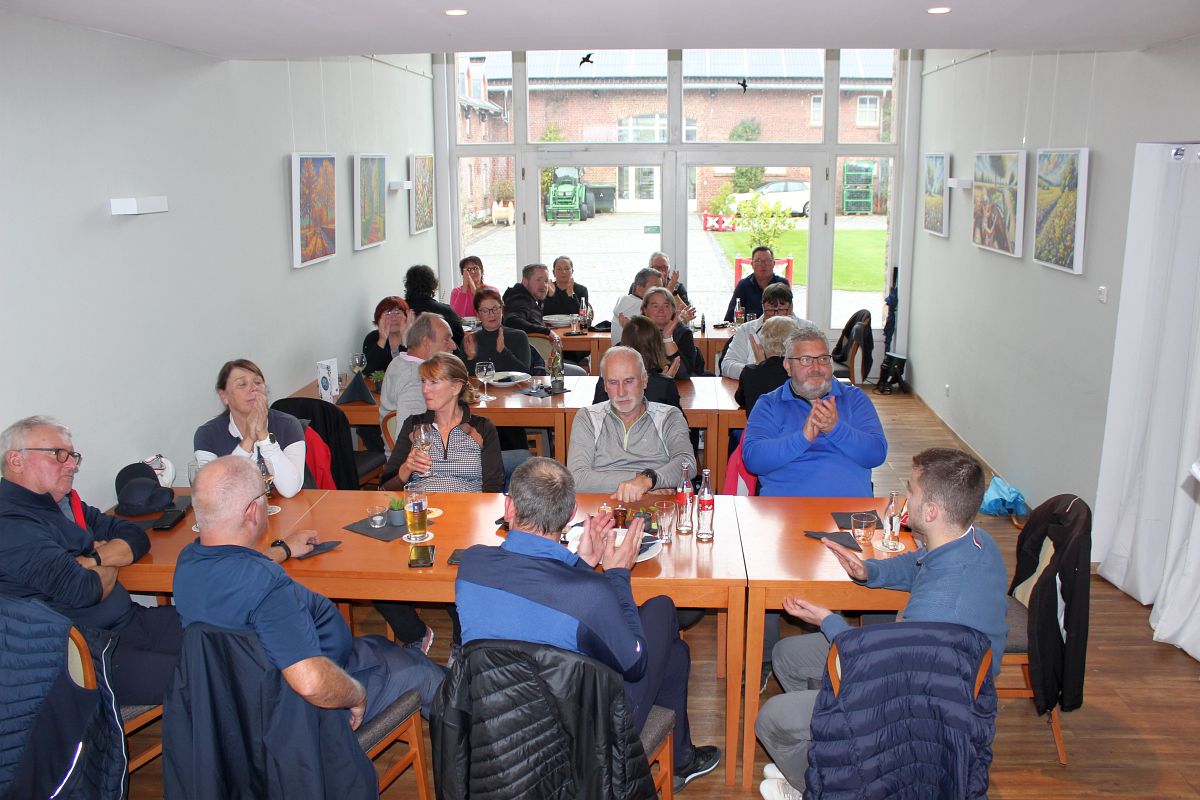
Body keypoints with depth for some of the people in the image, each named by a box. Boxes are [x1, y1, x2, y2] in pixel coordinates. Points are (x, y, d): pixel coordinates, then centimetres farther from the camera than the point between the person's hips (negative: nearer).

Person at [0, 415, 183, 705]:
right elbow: (83, 591, -22)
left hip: (128, 622, 10)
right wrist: (112, 564, 1)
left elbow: (136, 537, 13)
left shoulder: (64, 504, 16)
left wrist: (94, 560, -7)